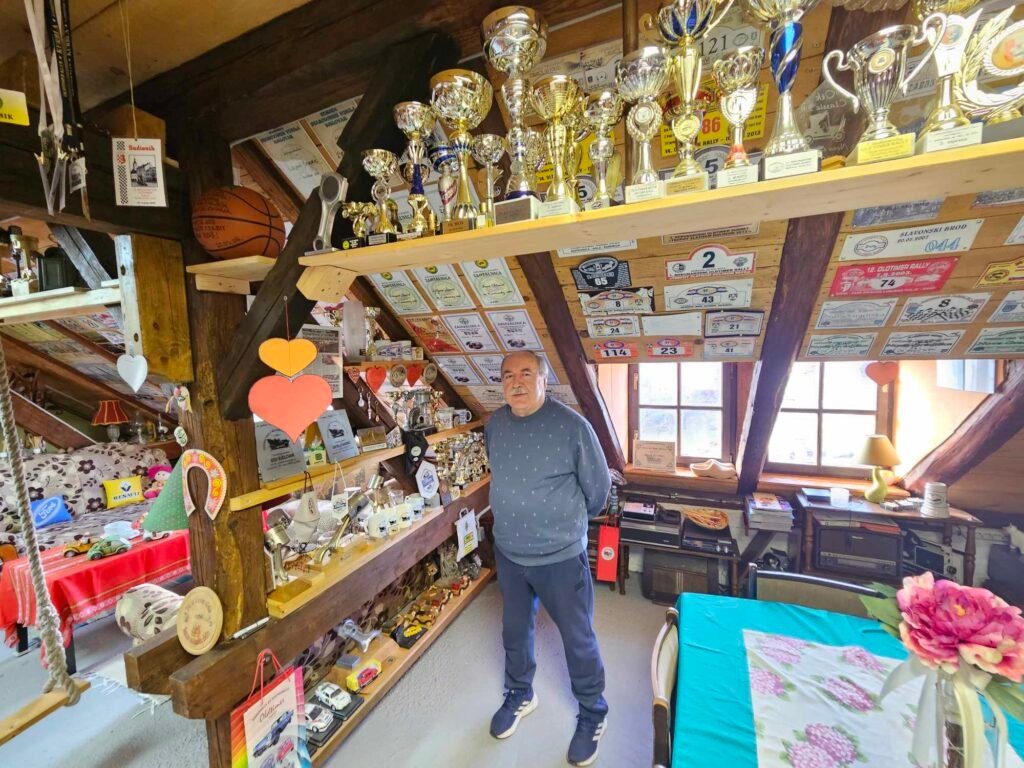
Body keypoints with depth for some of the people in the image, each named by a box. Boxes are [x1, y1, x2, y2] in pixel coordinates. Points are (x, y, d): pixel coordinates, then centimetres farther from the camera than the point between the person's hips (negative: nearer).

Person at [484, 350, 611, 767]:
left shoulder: (572, 425, -21)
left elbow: (598, 486, -7)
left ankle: (592, 715, 43)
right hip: (508, 553, 5)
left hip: (561, 557, -4)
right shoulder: (494, 425, -4)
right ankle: (520, 694, 53)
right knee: (515, 630, 25)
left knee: (578, 639, 16)